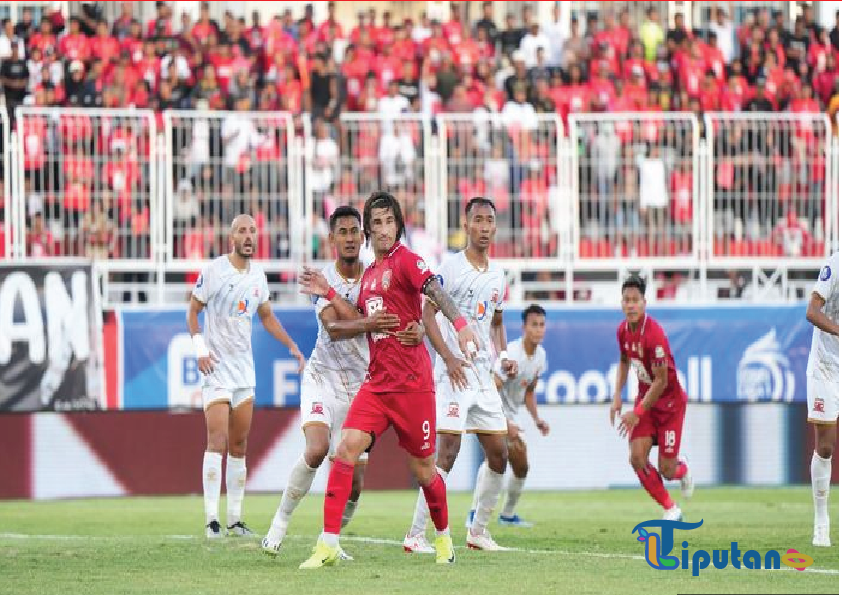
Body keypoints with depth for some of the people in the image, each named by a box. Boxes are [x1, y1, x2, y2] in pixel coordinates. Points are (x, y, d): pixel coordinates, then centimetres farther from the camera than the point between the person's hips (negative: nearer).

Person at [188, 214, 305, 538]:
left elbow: (267, 316, 22)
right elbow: (193, 310, -1)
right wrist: (200, 348, -13)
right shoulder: (213, 270, -8)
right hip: (216, 366, -6)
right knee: (217, 440, -15)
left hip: (245, 367, 6)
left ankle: (235, 519, 11)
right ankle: (211, 519, -17)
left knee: (239, 445, 7)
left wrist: (292, 347, 16)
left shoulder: (258, 276, 8)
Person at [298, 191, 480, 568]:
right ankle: (328, 546, -14)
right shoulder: (369, 273, 15)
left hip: (412, 382, -6)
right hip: (376, 381, 6)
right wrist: (329, 293, 17)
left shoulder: (404, 260, -7)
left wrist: (460, 324, -40)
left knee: (422, 469, 5)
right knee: (347, 448, -13)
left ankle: (444, 537, 32)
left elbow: (436, 292, -23)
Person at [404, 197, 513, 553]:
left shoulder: (497, 275, 13)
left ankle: (478, 531, 21)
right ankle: (415, 535, -12)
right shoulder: (450, 267, -8)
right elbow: (427, 314, -9)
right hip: (454, 373, -7)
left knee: (499, 456, 7)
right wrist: (450, 359, -18)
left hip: (485, 375, 7)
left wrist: (504, 355, 8)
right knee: (447, 453, -14)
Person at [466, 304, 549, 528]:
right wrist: (506, 425, -33)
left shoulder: (540, 356, 1)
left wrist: (536, 419, 3)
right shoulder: (512, 354, -26)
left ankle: (508, 515, 32)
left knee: (521, 467, 13)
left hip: (509, 415, 9)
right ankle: (475, 512, -30)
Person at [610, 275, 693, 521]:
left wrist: (637, 413, -20)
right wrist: (617, 396, 4)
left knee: (666, 470, -5)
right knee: (637, 457, -11)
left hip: (669, 402, -6)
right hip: (645, 397, 6)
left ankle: (682, 470, 35)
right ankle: (670, 509, 6)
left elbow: (661, 381, -24)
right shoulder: (623, 330, -5)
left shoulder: (654, 334, -28)